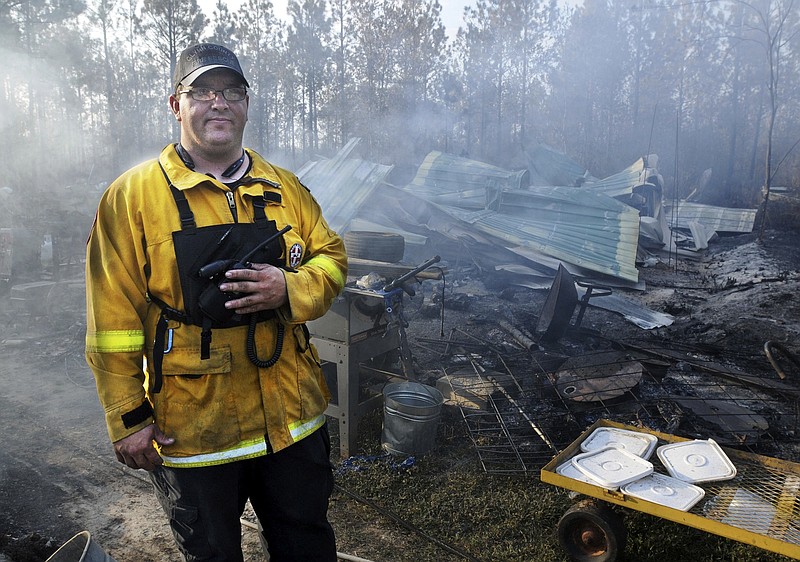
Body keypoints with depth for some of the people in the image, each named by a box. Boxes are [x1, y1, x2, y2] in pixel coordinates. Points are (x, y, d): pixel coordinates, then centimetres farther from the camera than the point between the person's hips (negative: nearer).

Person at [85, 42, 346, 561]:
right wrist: (128, 418, -7)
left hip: (292, 416, 4)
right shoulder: (134, 195, -7)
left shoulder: (284, 187, 5)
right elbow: (114, 317, -7)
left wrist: (291, 289, -15)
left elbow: (332, 257, 7)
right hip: (191, 431, -3)